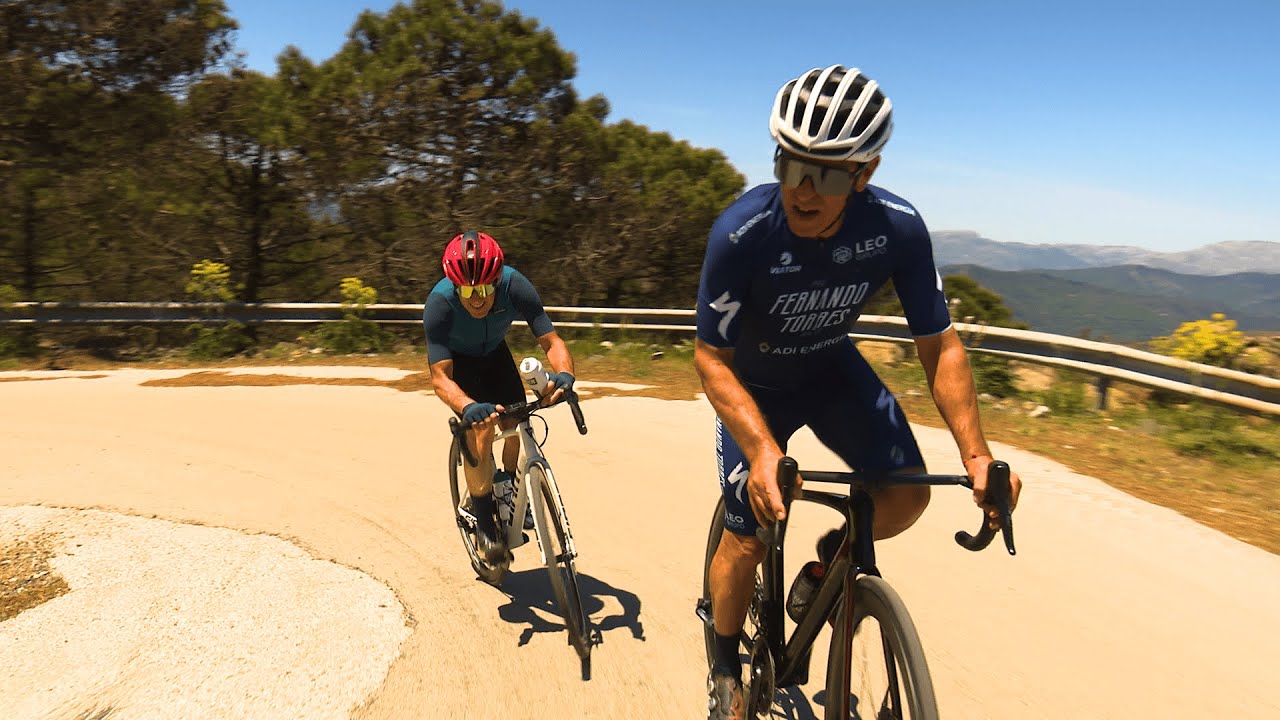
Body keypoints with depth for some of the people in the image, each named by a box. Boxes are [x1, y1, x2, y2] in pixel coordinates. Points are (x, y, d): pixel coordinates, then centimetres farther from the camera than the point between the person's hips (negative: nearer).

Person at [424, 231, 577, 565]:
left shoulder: (514, 285, -34)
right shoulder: (438, 303, -38)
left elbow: (551, 341, -33)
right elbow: (440, 377, -40)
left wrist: (564, 373, -55)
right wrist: (468, 407, -60)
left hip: (495, 353, 3)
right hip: (458, 361, -3)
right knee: (480, 432, -21)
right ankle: (483, 520, 0)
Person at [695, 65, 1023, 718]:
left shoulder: (898, 228, -25)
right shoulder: (740, 234, -33)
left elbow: (939, 345, -15)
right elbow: (711, 358, -26)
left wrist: (975, 452, -26)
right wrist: (763, 451, -41)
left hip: (833, 370, 3)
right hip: (753, 383, -2)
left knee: (906, 495, -14)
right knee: (748, 538, -5)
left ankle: (834, 554, 22)